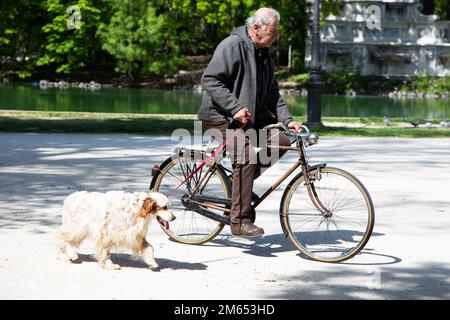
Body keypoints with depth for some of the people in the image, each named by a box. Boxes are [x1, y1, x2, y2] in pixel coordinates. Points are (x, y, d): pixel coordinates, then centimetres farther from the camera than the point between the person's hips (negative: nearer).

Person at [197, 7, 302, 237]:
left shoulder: (264, 55, 14)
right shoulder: (232, 45, -13)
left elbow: (272, 93, 18)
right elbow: (210, 80, -20)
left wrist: (286, 120, 2)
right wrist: (235, 108, -26)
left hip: (250, 118, 9)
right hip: (221, 117, -9)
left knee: (281, 140, -8)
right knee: (247, 153, -27)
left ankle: (241, 183, 6)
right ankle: (240, 222, -25)